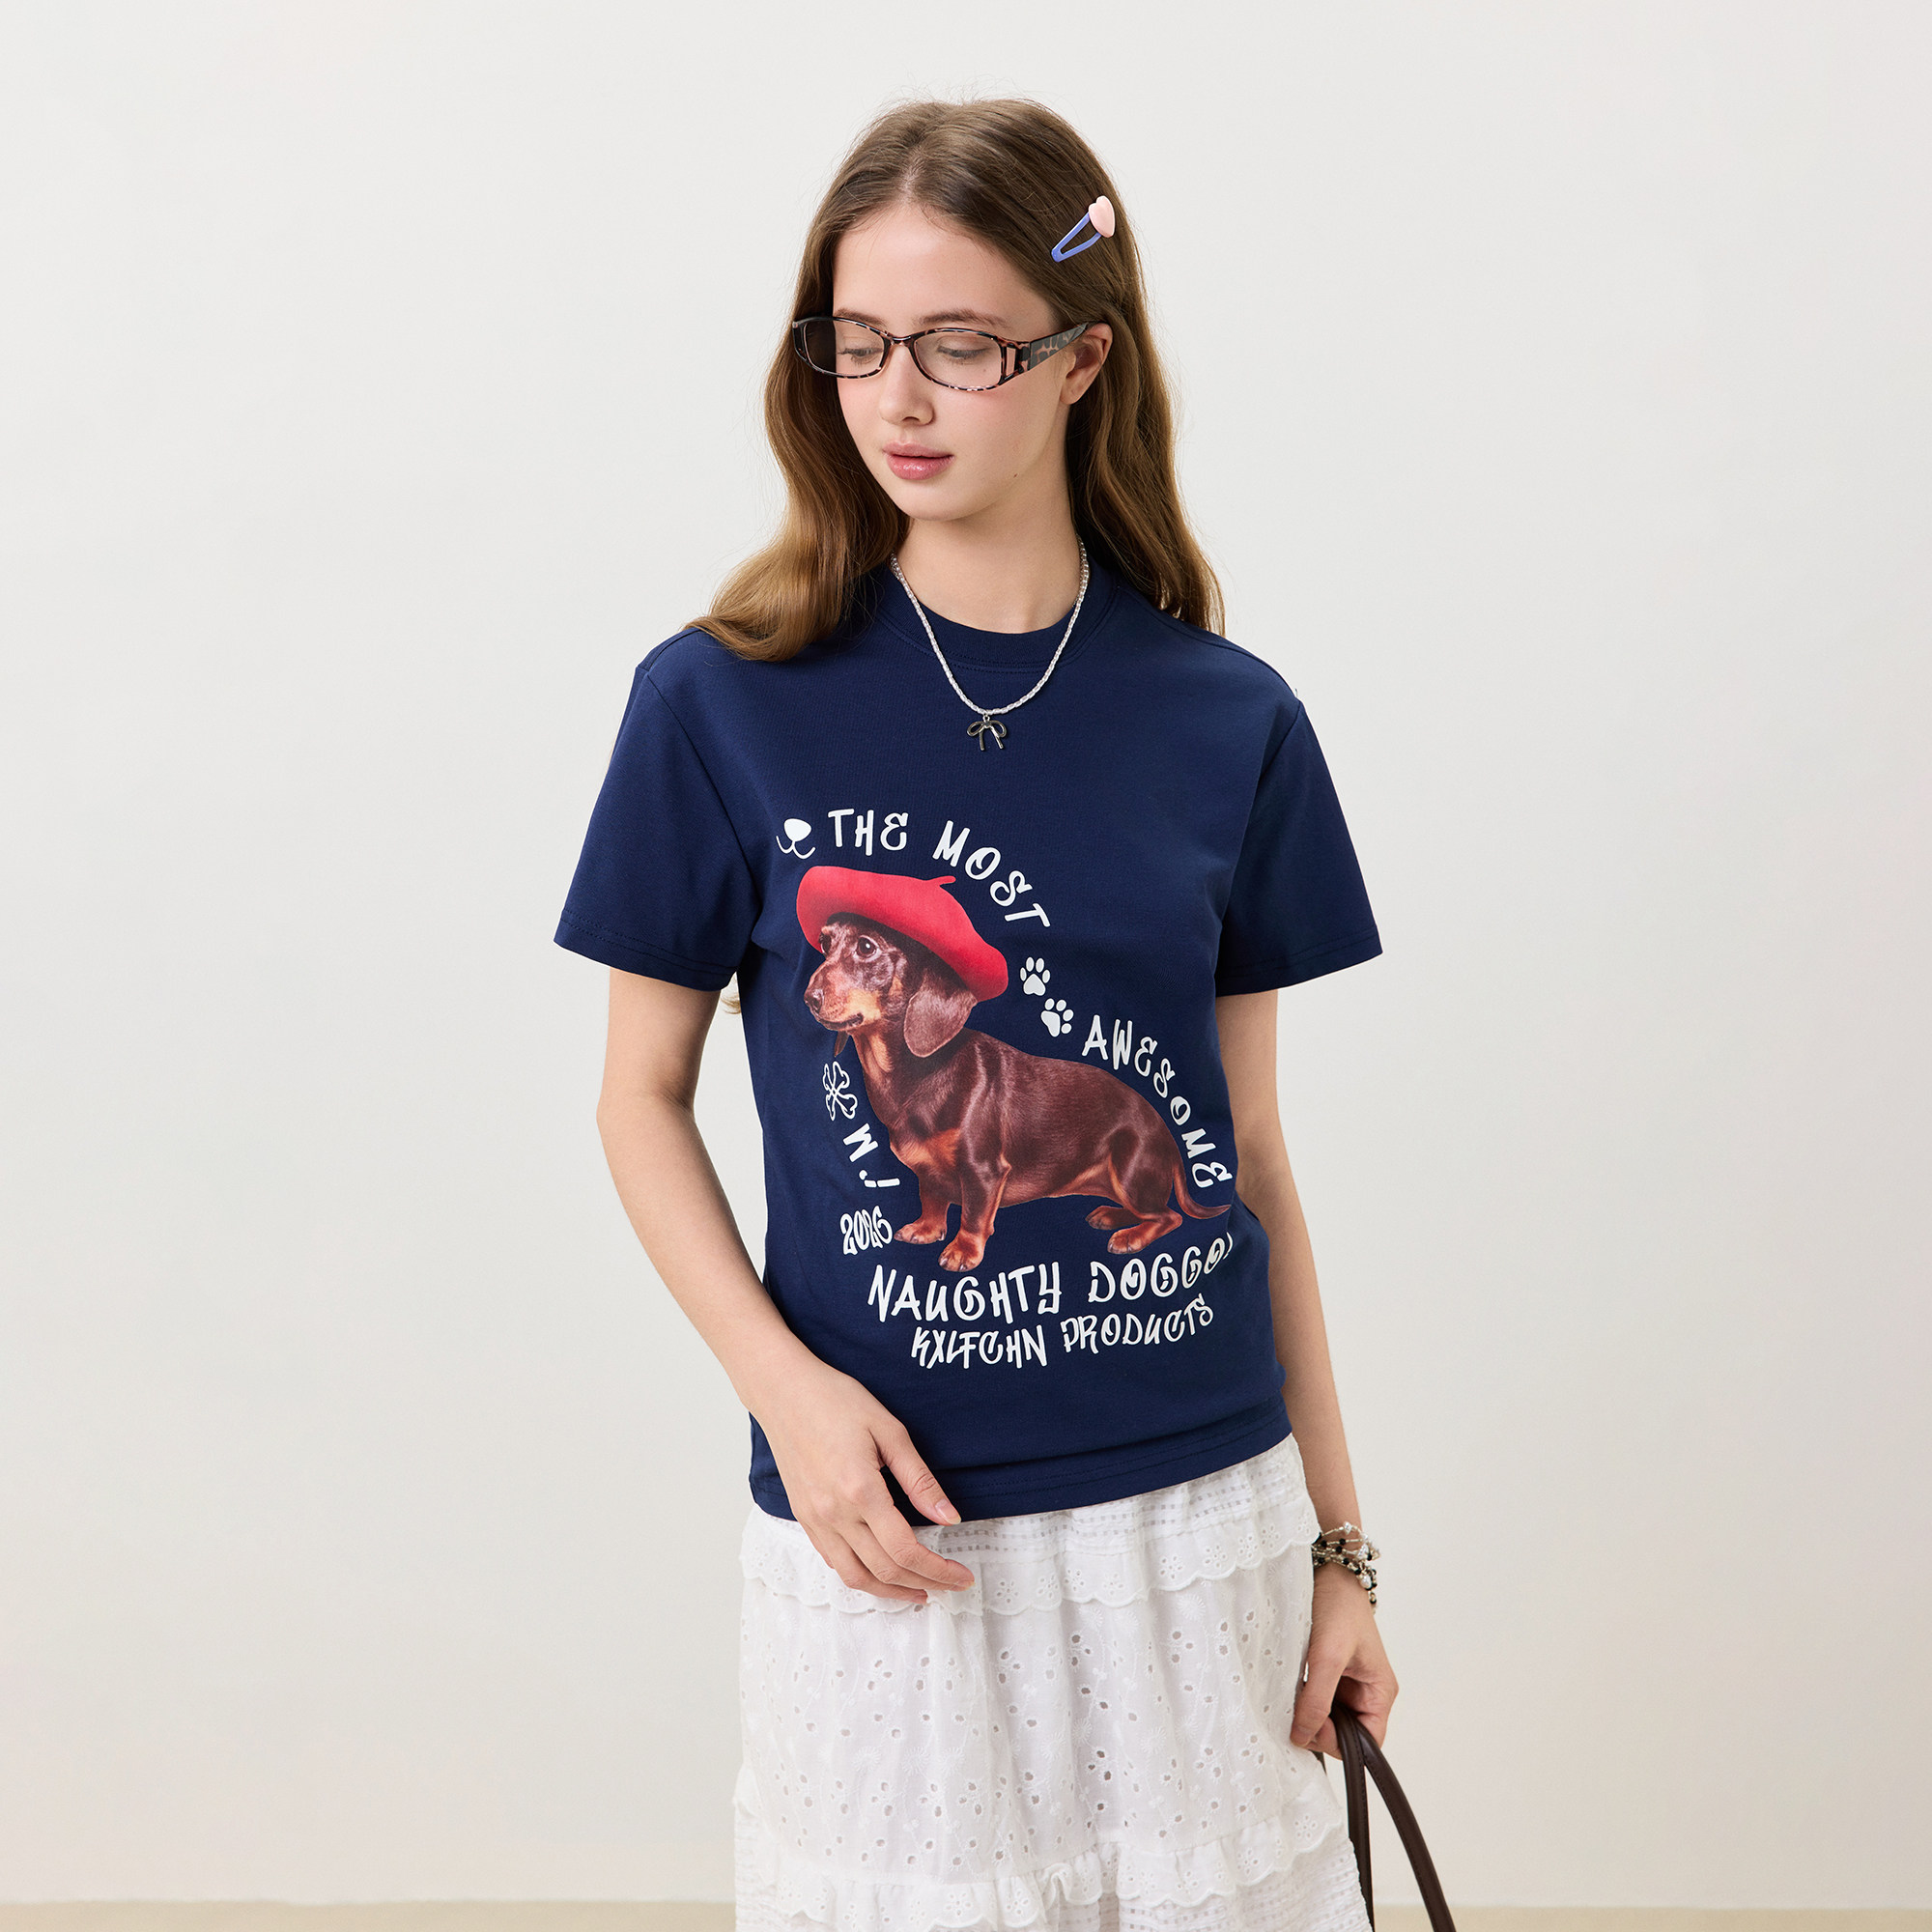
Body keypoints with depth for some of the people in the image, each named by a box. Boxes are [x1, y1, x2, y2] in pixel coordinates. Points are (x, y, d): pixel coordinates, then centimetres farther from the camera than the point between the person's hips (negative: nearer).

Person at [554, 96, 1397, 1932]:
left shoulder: (1229, 724, -1)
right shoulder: (724, 701, -6)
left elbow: (1250, 1151, 4)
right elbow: (642, 1098, 1)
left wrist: (1335, 1543, 6)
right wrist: (783, 1384, -14)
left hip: (1202, 1515, 2)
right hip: (885, 1521, -2)